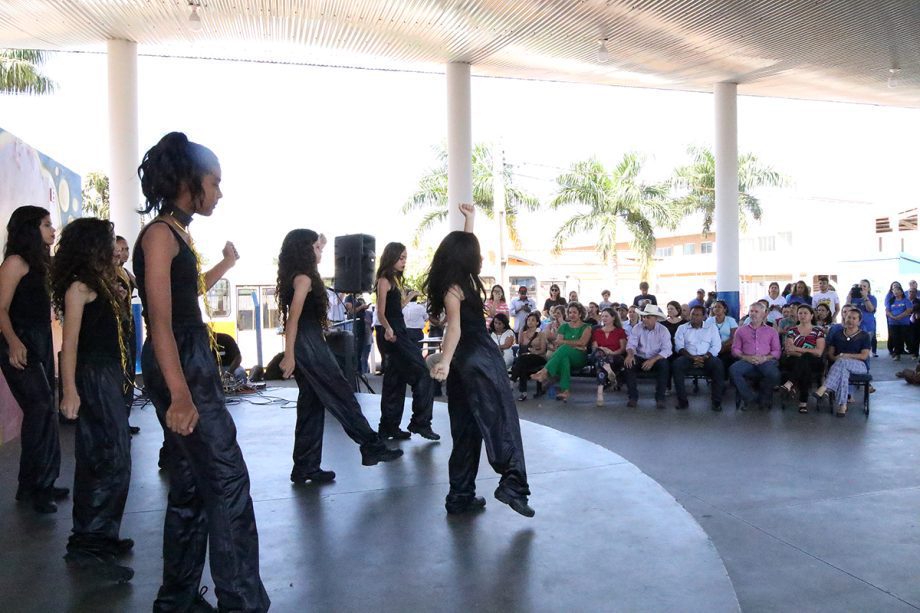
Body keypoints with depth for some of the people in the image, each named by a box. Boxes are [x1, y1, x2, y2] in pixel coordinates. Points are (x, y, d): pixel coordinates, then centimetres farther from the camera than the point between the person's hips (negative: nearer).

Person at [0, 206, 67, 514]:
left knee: (43, 412, 10)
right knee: (41, 409, -14)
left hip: (40, 344, 9)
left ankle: (41, 483, 18)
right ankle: (33, 486, -6)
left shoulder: (37, 263, 17)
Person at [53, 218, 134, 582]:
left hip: (108, 377, 9)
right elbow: (70, 341, -17)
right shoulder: (79, 286, -11)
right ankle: (86, 546, -5)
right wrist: (69, 390, -22)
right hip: (92, 378, -9)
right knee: (108, 460, -10)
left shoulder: (96, 284, 15)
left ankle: (101, 537, 22)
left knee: (106, 458, 13)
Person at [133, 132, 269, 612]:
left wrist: (225, 263, 38)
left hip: (193, 362, 10)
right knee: (227, 479, -5)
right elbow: (160, 321, -23)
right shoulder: (160, 233, -13)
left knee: (192, 484, 15)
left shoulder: (177, 232, 15)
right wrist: (180, 393, -31)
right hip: (180, 367, -10)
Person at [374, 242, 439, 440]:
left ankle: (389, 427, 19)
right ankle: (420, 422, -5)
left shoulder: (395, 280, 18)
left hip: (398, 333, 10)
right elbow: (381, 313, -18)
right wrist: (387, 329, -31)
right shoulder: (384, 280, -8)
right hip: (392, 334, -10)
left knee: (396, 382, 12)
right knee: (422, 375, -10)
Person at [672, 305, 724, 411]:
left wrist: (704, 357, -14)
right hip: (688, 357, 0)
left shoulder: (712, 328, 13)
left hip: (706, 357, 0)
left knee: (718, 365, -32)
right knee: (676, 364, -32)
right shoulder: (682, 328, 13)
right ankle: (682, 400, -26)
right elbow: (679, 346, 1)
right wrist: (692, 357, -15)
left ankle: (716, 401, -22)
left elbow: (716, 346, 3)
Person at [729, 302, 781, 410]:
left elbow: (776, 352, 11)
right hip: (747, 361, 0)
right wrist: (746, 357, -8)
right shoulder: (741, 330, 21)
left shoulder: (771, 331, 20)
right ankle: (748, 398, -15)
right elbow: (735, 349, 12)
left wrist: (764, 358, -9)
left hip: (766, 361, 0)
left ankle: (765, 397, -5)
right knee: (733, 370, -33)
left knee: (774, 374, -34)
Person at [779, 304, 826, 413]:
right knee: (805, 369, -37)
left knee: (804, 360, -38)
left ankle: (789, 384, -47)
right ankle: (803, 401, -39)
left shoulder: (818, 331, 11)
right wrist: (808, 352, -19)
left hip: (813, 364, -1)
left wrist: (797, 349, -13)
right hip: (793, 363, 1)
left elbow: (819, 352, -4)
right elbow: (789, 350, -2)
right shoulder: (792, 330, 14)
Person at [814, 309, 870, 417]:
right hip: (841, 364, 2)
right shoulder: (837, 335, 17)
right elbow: (830, 353, 13)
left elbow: (864, 356, -4)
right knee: (843, 371, -38)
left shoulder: (864, 336, 8)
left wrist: (845, 355, -14)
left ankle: (825, 389, -51)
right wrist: (835, 358, -11)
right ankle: (842, 405, -44)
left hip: (860, 366, -2)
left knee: (842, 362, -39)